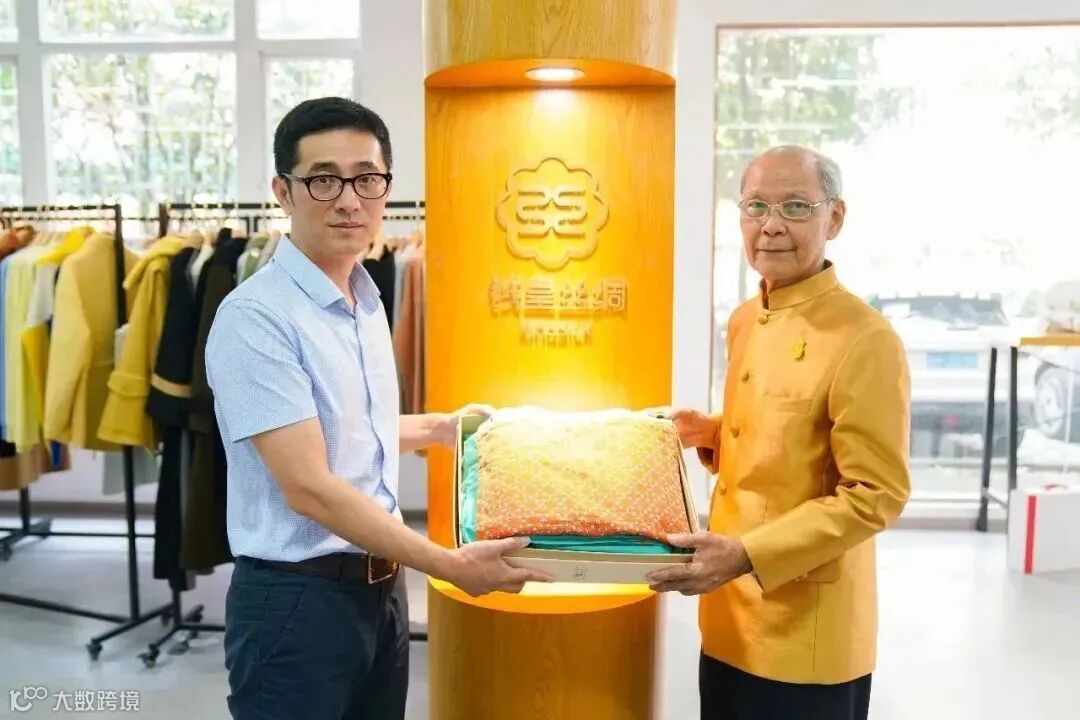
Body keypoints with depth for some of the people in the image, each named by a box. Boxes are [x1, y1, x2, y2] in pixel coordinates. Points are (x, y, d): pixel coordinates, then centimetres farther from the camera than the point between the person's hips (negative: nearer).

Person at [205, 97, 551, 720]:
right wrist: (451, 564, -21)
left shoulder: (368, 300, 7)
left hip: (382, 590, 8)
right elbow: (309, 488, -23)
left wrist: (443, 427, 20)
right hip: (298, 598, -7)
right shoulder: (255, 318, -19)